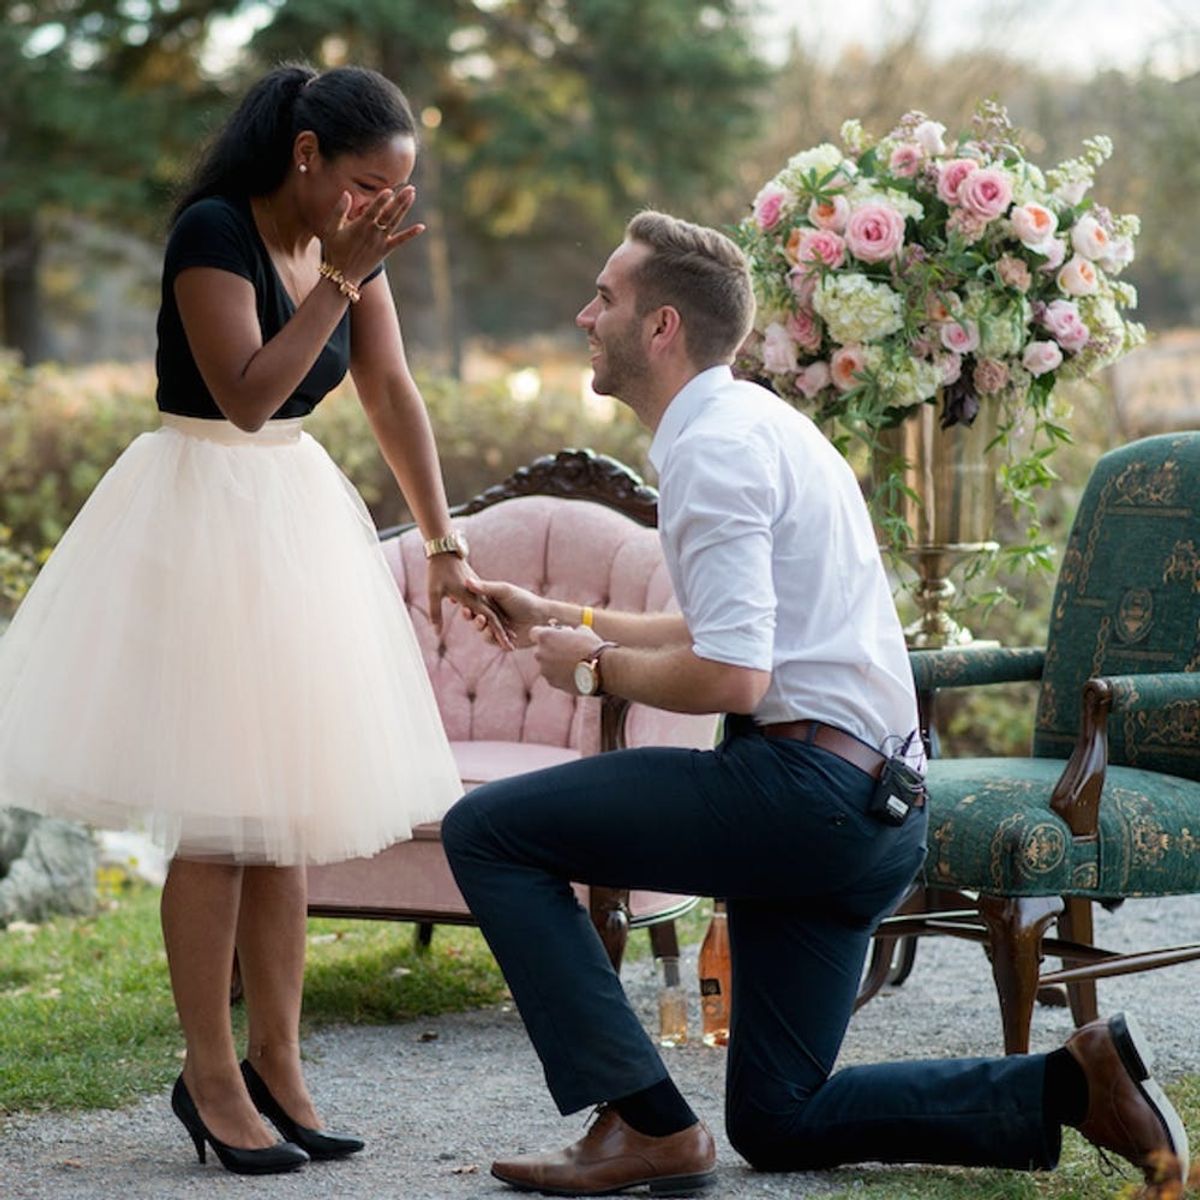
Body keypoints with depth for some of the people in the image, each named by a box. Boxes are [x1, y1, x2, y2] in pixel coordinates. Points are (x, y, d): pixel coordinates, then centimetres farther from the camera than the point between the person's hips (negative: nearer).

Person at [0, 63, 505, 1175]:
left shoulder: (349, 246, 5)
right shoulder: (213, 231, -17)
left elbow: (393, 396, 6)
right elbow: (246, 394, -24)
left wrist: (444, 544, 3)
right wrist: (339, 277, -27)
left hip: (294, 519, 8)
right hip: (202, 526, -8)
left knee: (286, 805, 8)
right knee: (218, 814, -6)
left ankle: (275, 1063, 14)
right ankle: (209, 1076, 3)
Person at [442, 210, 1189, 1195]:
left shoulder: (712, 447, -13)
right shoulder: (757, 420, 18)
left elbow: (731, 678, -22)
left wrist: (595, 665, -5)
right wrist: (560, 618, 27)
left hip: (802, 781, -10)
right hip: (875, 802, 10)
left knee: (488, 830, -7)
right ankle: (1072, 1084, 5)